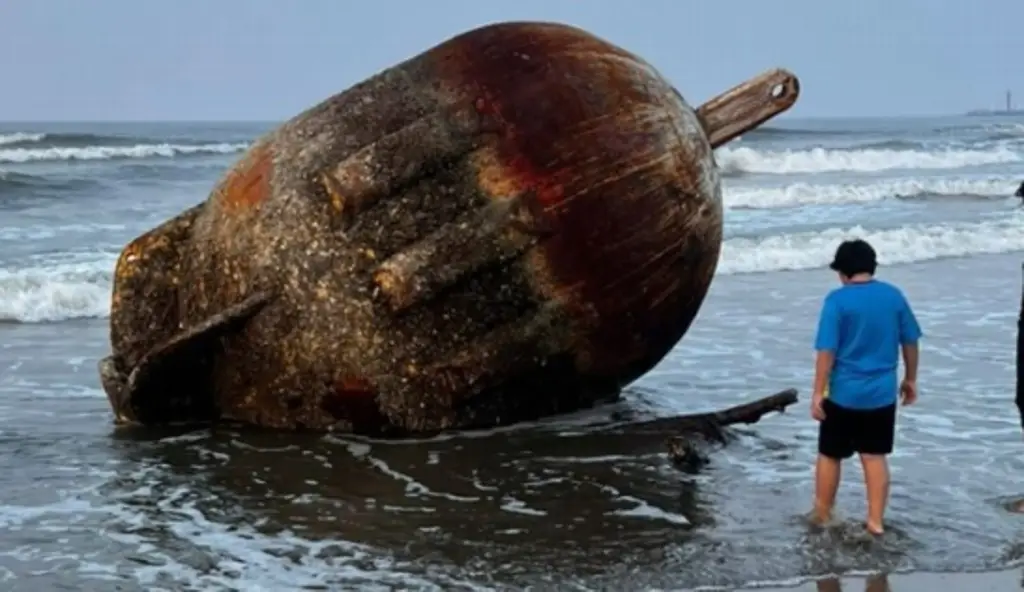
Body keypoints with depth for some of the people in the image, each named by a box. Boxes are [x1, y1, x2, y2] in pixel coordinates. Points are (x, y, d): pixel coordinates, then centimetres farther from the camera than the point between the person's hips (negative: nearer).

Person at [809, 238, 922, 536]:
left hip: (843, 393, -3)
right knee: (875, 457, 12)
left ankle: (822, 518, 22)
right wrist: (910, 379, 20)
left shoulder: (837, 300, -13)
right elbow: (910, 342, 7)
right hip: (882, 393, 3)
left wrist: (818, 393, -10)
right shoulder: (894, 296, 0)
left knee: (829, 455, 12)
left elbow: (827, 351, -15)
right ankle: (876, 520, 11)